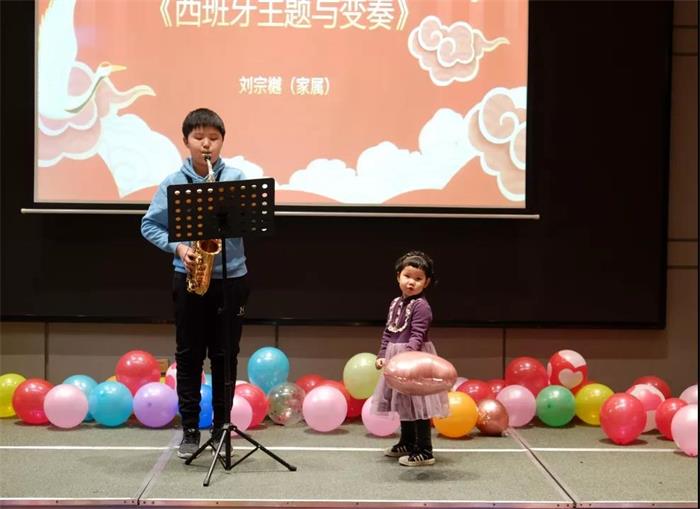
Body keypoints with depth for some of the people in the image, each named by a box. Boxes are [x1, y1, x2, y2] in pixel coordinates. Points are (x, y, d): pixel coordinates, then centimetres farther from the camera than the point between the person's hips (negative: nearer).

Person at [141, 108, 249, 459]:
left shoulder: (236, 178, 1)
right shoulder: (173, 182, 0)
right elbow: (149, 225, 3)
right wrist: (177, 247, -11)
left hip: (231, 278, 0)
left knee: (225, 355, 7)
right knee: (190, 354, 6)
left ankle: (221, 425, 19)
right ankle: (190, 427, 16)